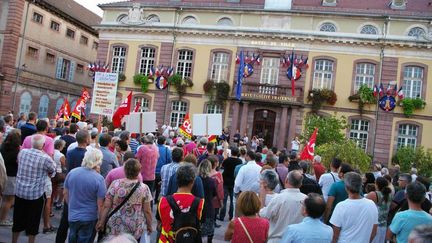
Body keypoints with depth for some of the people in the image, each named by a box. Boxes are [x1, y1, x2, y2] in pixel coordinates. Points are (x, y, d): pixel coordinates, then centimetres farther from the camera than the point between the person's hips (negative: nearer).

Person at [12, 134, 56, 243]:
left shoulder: (22, 152, -5)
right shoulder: (45, 158, -20)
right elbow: (53, 170, -2)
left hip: (19, 191, 5)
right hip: (35, 194, -5)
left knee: (18, 219, 19)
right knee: (33, 221, 10)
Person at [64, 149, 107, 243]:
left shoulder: (72, 172, -6)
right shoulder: (99, 179, -20)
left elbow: (66, 194, 7)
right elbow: (100, 204, -17)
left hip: (72, 216, 4)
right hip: (89, 218, -4)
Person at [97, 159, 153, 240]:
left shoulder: (115, 184, -8)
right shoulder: (144, 188, -10)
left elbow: (106, 206, -5)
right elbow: (147, 211, -5)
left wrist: (101, 222, 6)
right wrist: (149, 226, 8)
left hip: (115, 228, 1)